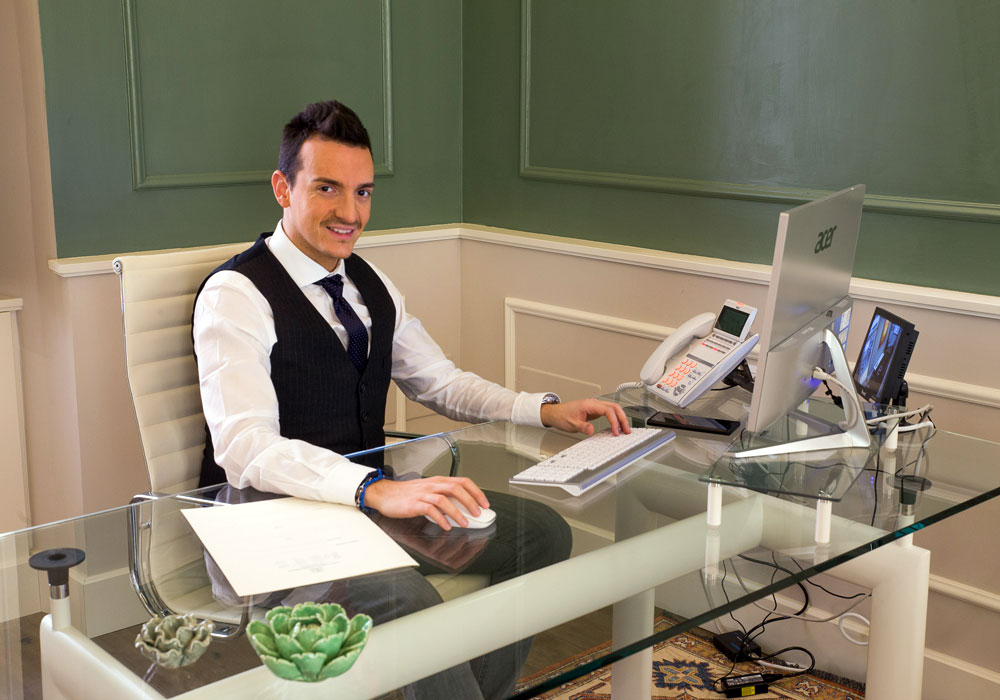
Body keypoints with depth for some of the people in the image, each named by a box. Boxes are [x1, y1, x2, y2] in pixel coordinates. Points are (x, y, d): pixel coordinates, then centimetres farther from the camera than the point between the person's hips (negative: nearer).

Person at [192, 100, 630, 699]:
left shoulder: (370, 285, 12)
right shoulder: (237, 295, -13)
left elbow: (442, 381, 20)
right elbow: (245, 448, -26)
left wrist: (547, 410, 4)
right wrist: (376, 489, -41)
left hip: (371, 496, 8)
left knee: (543, 532, -5)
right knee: (405, 598, -33)